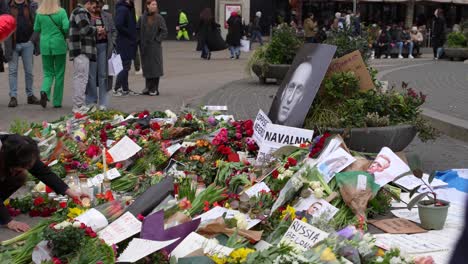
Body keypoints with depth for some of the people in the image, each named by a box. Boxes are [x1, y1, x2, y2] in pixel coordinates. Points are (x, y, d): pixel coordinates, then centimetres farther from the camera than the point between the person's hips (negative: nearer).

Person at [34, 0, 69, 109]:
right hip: (59, 45, -2)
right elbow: (66, 27, -15)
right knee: (59, 74, 9)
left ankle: (44, 91, -16)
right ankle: (57, 102, 12)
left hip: (45, 46, 2)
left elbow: (36, 29, 6)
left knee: (48, 72, 13)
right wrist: (65, 35, 5)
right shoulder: (61, 12, -9)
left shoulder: (39, 13, -1)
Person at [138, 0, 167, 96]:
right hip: (144, 47, 3)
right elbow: (138, 30, 11)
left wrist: (157, 39, -9)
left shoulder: (159, 18, -2)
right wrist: (140, 41, 2)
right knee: (146, 67, 7)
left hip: (155, 47, -3)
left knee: (155, 67, -2)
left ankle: (155, 89, 6)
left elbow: (164, 31, -3)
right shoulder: (143, 18, 5)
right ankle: (148, 87, 18)